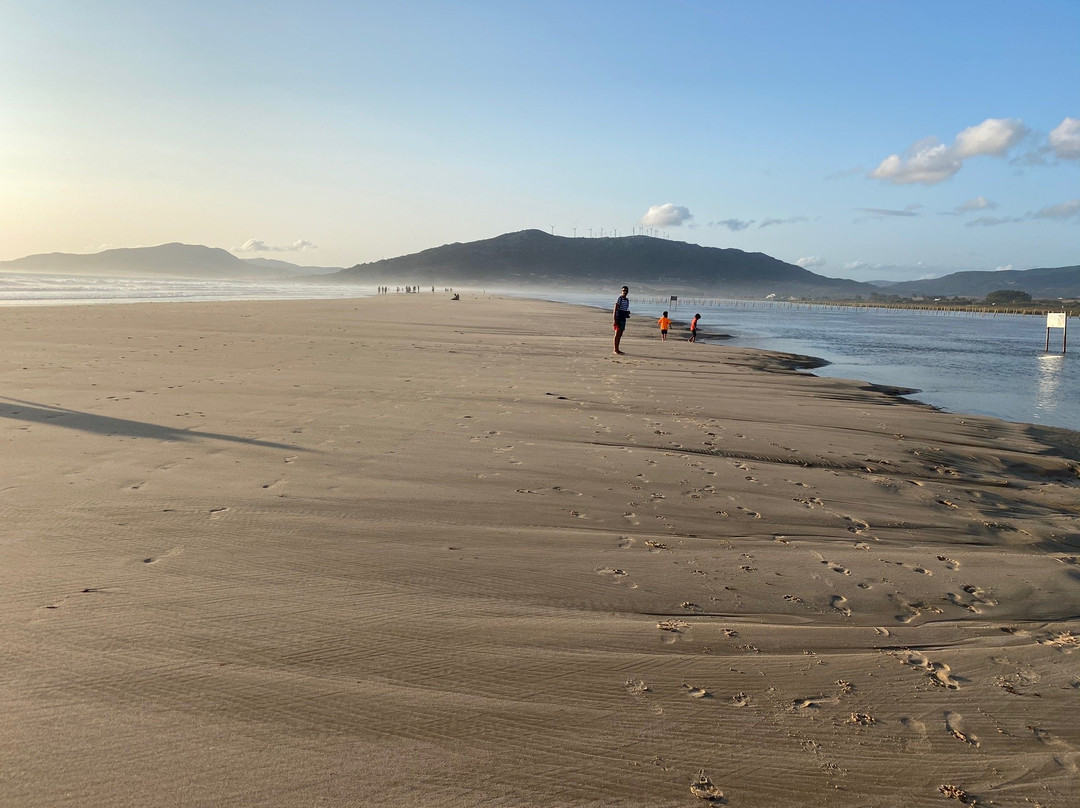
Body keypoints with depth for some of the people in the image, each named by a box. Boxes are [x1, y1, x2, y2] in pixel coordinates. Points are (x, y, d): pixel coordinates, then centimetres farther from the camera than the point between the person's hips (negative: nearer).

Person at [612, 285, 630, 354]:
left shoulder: (627, 300, 15)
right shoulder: (619, 298, -10)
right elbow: (615, 309, -14)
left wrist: (628, 312, 4)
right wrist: (615, 320, -19)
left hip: (623, 319, 8)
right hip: (618, 318, -8)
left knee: (620, 335, 10)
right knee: (617, 334, -8)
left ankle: (617, 349, 14)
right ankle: (615, 349, -7)